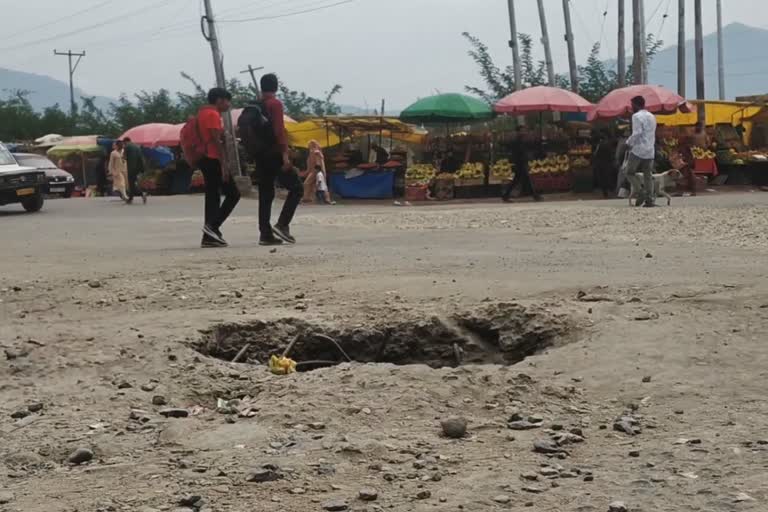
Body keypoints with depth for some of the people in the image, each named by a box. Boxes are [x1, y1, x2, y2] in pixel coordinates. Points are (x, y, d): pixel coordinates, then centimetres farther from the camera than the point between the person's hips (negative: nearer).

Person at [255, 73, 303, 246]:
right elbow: (279, 130, -17)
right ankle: (282, 224, -11)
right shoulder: (275, 104, -8)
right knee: (296, 188, 0)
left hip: (260, 155, 7)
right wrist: (285, 154, -20)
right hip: (275, 154, -7)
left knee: (265, 194, 8)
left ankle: (265, 234, 4)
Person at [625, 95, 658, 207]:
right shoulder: (652, 116, 17)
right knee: (648, 175, 6)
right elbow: (652, 134, 18)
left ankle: (641, 192, -11)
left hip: (638, 149, -7)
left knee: (629, 172, 4)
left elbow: (637, 133, -17)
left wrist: (628, 142, -4)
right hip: (650, 150, 7)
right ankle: (650, 200, 0)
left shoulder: (637, 116, -9)